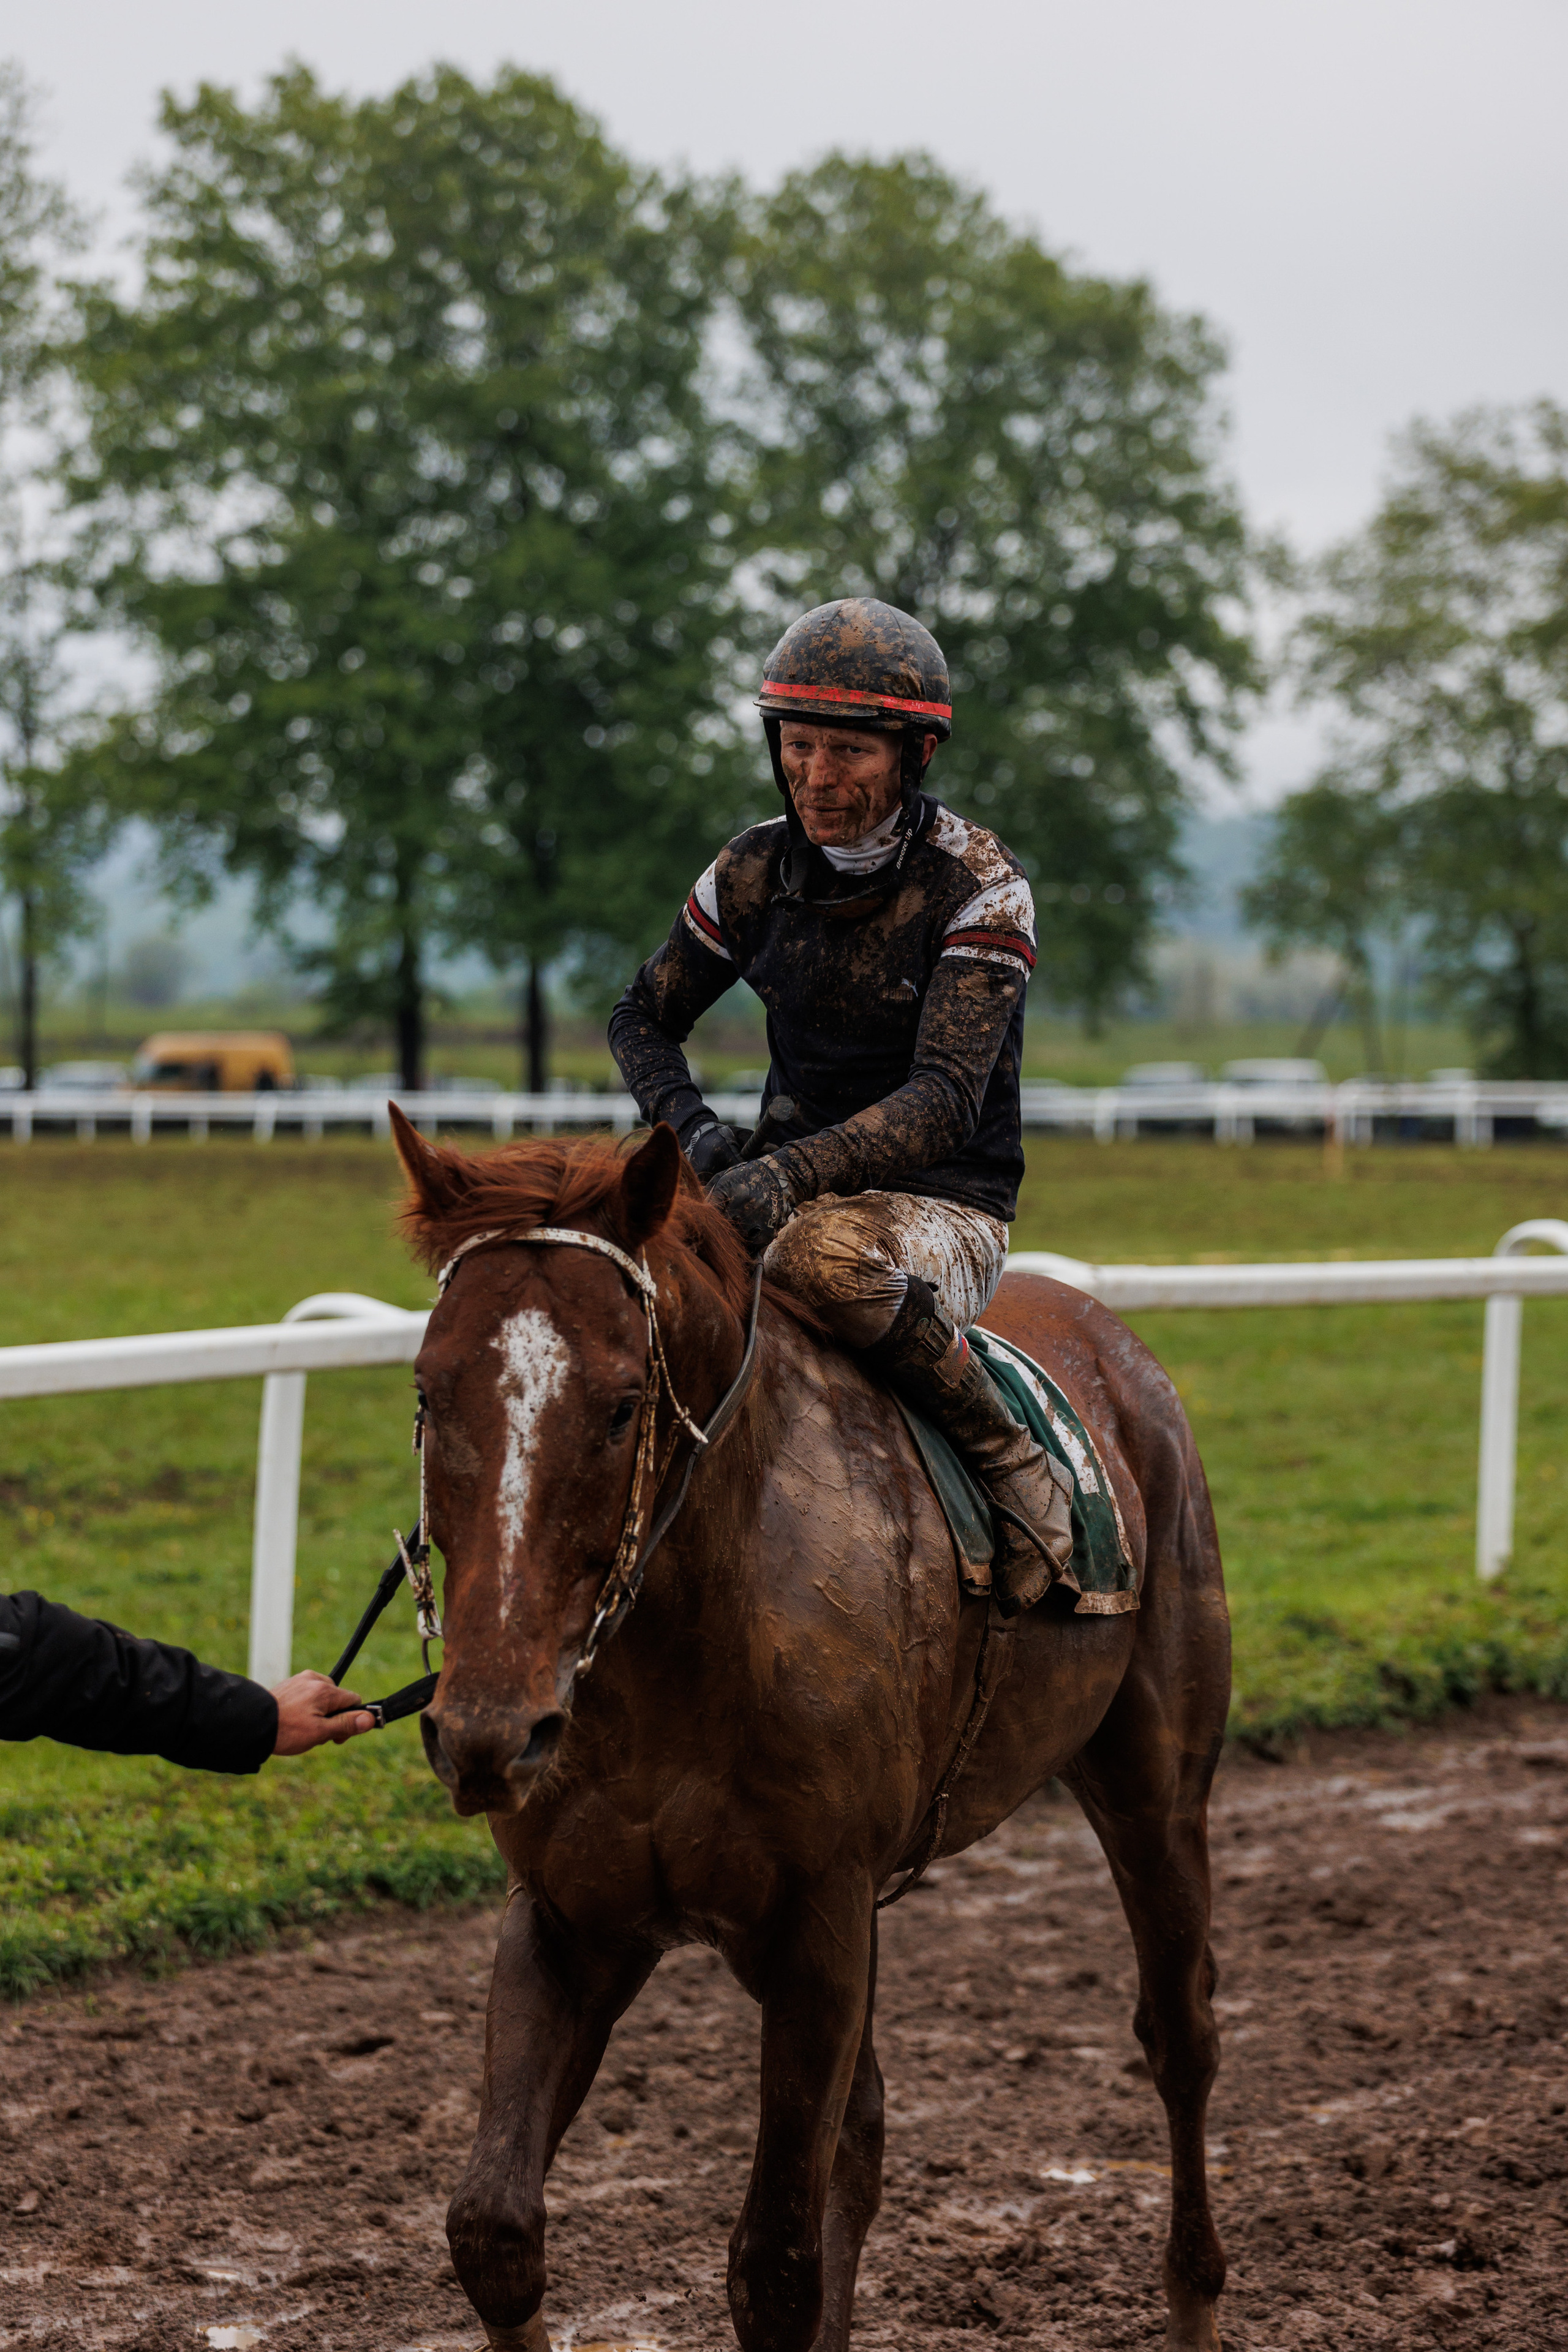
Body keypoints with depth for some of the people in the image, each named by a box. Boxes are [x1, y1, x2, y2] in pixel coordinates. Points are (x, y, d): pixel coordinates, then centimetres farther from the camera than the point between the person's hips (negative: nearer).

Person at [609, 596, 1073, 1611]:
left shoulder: (979, 884, -13)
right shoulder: (759, 869, 2)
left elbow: (944, 1098, -24)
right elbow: (645, 1017, 15)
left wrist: (794, 1174, -39)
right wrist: (692, 1127, -7)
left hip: (943, 1207, -5)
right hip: (790, 1185, 5)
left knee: (825, 1253, -40)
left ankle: (1016, 1464, -20)